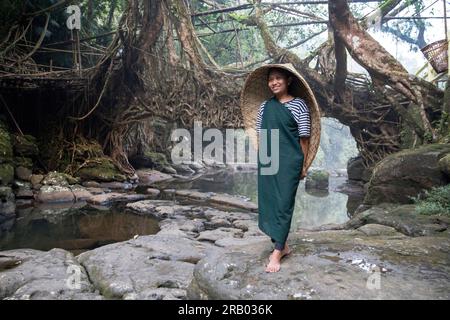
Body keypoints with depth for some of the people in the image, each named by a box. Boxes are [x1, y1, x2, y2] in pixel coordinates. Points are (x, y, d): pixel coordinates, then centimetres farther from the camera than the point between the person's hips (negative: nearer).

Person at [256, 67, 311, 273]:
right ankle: (282, 245, 24)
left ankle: (277, 253, 4)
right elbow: (260, 136, 13)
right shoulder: (265, 106, 10)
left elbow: (304, 139, -2)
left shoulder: (299, 105, -3)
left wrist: (302, 166, -1)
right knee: (268, 202, 8)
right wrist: (261, 160, 11)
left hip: (289, 162, -5)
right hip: (267, 161, 5)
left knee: (283, 204, -4)